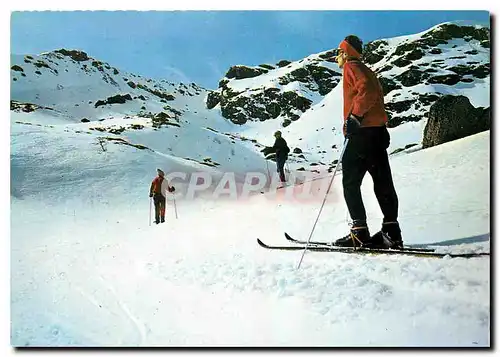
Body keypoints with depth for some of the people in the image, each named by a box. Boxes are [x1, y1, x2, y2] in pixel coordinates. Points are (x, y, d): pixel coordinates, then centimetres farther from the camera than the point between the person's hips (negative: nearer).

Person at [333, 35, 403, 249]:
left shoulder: (351, 67, -1)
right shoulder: (365, 70, 27)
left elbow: (367, 90, -19)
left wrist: (355, 115, -22)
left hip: (363, 132, -9)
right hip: (377, 131, 9)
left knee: (350, 182, -5)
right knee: (382, 182, 4)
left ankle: (359, 232, -9)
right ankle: (391, 233, 4)